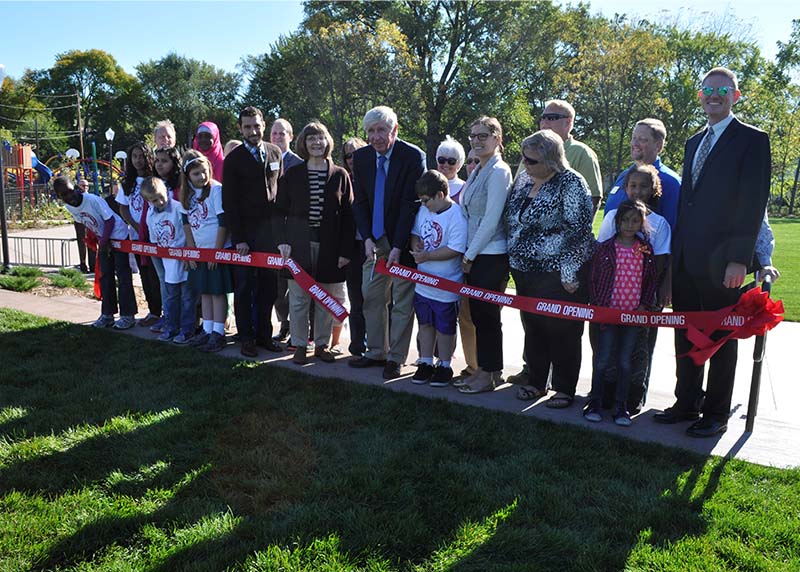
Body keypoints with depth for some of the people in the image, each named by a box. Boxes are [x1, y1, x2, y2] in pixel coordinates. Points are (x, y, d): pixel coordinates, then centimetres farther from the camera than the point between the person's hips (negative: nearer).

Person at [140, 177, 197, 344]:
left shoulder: (178, 208, -15)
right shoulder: (150, 216, 4)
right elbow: (155, 241, 15)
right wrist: (161, 254, 9)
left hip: (184, 260, -6)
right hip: (169, 263, 6)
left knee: (187, 296, 3)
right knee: (171, 297, 17)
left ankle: (187, 330, 12)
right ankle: (171, 328, 28)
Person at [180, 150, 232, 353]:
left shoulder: (216, 189, -14)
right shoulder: (186, 193, 4)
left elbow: (224, 222, -15)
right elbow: (186, 222, 10)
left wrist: (216, 251, -14)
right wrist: (191, 250, 4)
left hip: (219, 249, -6)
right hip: (199, 250, 7)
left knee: (218, 290, -1)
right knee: (204, 291, 12)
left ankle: (218, 333, 5)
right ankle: (207, 330, 21)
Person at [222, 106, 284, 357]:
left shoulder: (275, 153, 10)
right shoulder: (233, 159, -1)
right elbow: (229, 202, -4)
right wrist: (238, 238, -9)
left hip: (270, 230, 3)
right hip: (245, 233, -3)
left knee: (268, 286, 7)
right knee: (244, 287, 3)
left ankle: (264, 334, 18)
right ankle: (246, 338, 12)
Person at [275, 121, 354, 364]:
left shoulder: (340, 175, 4)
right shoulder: (292, 175, 6)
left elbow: (348, 215, 3)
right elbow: (280, 210, 7)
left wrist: (345, 250, -3)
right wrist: (282, 240, -5)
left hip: (329, 247, 0)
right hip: (298, 245, 0)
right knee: (298, 298, 4)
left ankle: (322, 344, 21)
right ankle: (300, 345, 16)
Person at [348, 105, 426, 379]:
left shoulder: (413, 156, -12)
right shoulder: (361, 157, 3)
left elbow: (411, 203, -14)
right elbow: (359, 202, 5)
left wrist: (397, 246, -17)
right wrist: (368, 239, -7)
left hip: (403, 241, -5)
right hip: (375, 240, 5)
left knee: (402, 302, 1)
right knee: (371, 298, 10)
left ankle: (395, 358, 12)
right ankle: (376, 352, 23)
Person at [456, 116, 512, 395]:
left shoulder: (499, 171, -12)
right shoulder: (477, 171, 15)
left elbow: (491, 220, -17)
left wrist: (469, 255, -12)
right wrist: (467, 254, 11)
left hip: (490, 256, -8)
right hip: (474, 255, 8)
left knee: (487, 315, 0)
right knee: (478, 314, 13)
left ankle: (490, 374, 12)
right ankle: (483, 369, 24)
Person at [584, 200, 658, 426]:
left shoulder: (646, 250, 4)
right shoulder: (605, 248, -2)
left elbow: (651, 281, 8)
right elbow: (594, 280, 0)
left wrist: (644, 306, -3)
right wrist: (597, 308, -6)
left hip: (634, 313, 2)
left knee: (625, 361, 8)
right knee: (602, 359, 3)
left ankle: (621, 405, 17)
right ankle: (595, 402, 16)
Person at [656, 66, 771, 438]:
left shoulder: (752, 140, -4)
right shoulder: (694, 143, 18)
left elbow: (753, 203, -11)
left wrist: (739, 258, -18)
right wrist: (675, 249, 12)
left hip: (721, 262, -6)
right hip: (685, 260, 7)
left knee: (720, 338, 5)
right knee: (686, 335, 13)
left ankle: (716, 414, 17)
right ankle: (686, 404, 26)